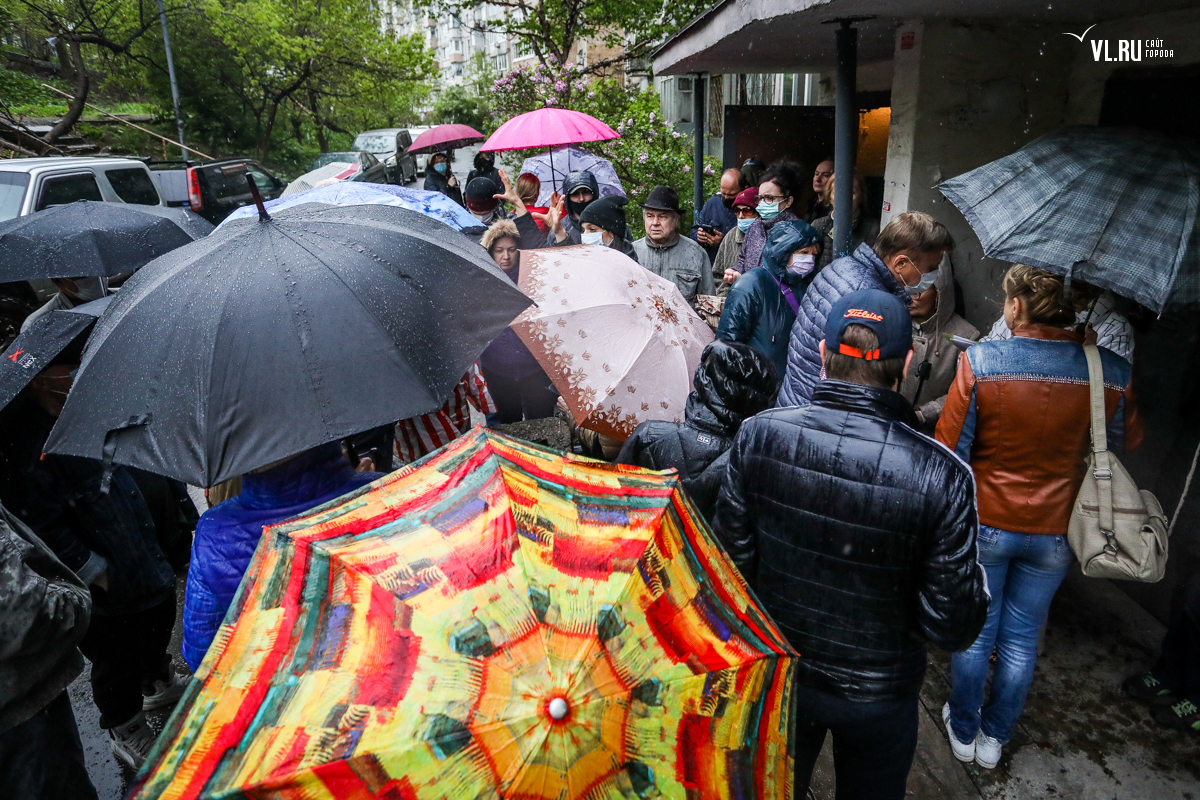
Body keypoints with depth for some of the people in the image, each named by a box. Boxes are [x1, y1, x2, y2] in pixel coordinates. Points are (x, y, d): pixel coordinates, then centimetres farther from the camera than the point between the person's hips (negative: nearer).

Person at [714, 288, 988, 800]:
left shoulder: (757, 436, -23)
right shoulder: (942, 476, -28)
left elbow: (733, 560, -13)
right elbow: (953, 627, -20)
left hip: (776, 676, 1)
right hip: (878, 695, -1)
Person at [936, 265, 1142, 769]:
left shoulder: (980, 362, -22)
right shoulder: (1112, 373, -14)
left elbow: (950, 450, -16)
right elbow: (1127, 441, 5)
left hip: (984, 524, -2)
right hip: (1055, 532, 2)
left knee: (974, 632, 17)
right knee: (1021, 638, 19)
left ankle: (963, 732, 36)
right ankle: (995, 738, 37)